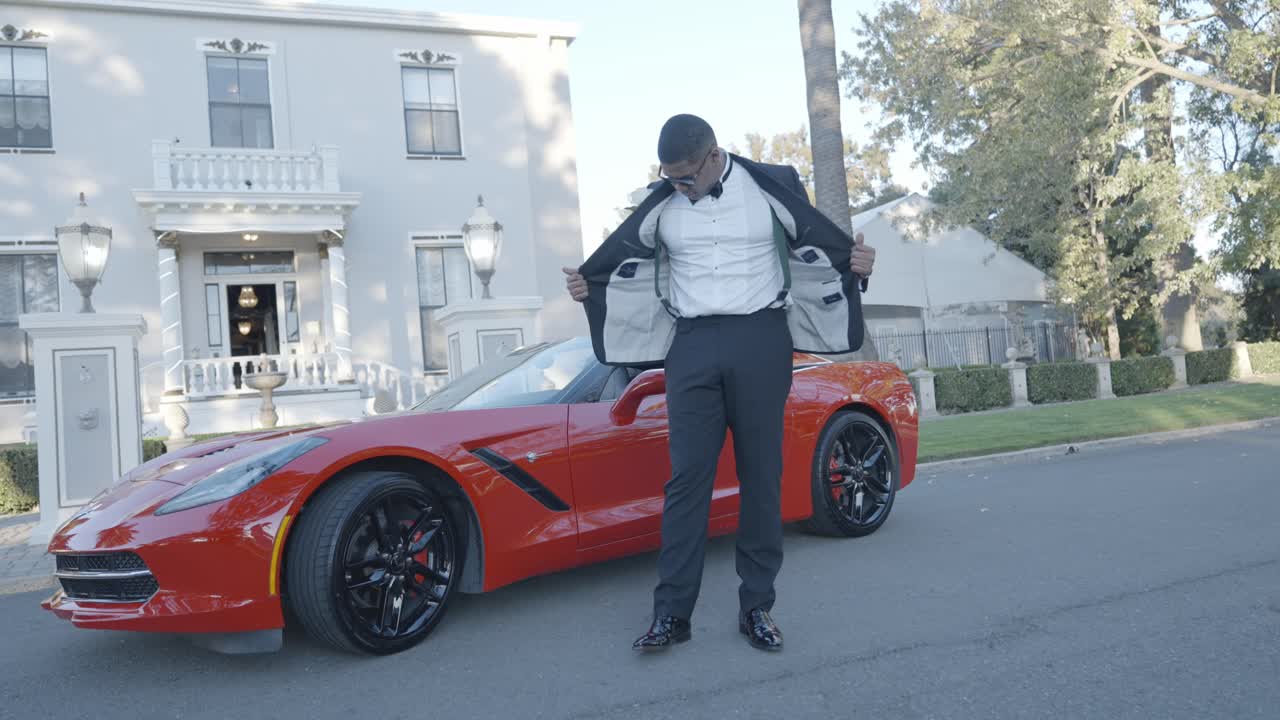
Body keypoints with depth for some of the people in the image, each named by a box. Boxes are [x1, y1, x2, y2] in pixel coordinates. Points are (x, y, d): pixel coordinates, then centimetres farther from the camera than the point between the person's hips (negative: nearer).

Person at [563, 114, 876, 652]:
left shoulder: (769, 186, 3)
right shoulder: (661, 204, 9)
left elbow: (816, 243, 8)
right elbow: (623, 257, 18)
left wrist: (854, 261, -10)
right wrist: (586, 283, 4)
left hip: (760, 342, -1)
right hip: (693, 346, 1)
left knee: (761, 476, 2)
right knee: (686, 478, -4)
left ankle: (756, 607, 11)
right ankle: (672, 612, 0)